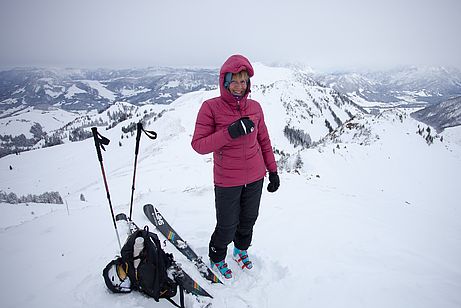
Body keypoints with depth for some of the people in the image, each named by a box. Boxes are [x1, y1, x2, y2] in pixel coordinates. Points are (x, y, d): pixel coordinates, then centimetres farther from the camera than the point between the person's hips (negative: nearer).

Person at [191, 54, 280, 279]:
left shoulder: (255, 107, 1)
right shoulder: (211, 107, -12)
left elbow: (264, 141, 10)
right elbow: (198, 145, -16)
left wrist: (273, 171, 10)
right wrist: (230, 132, -28)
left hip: (255, 178, 4)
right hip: (227, 181, -4)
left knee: (248, 220, 21)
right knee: (227, 226, 9)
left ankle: (241, 249, 51)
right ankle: (217, 258, 40)